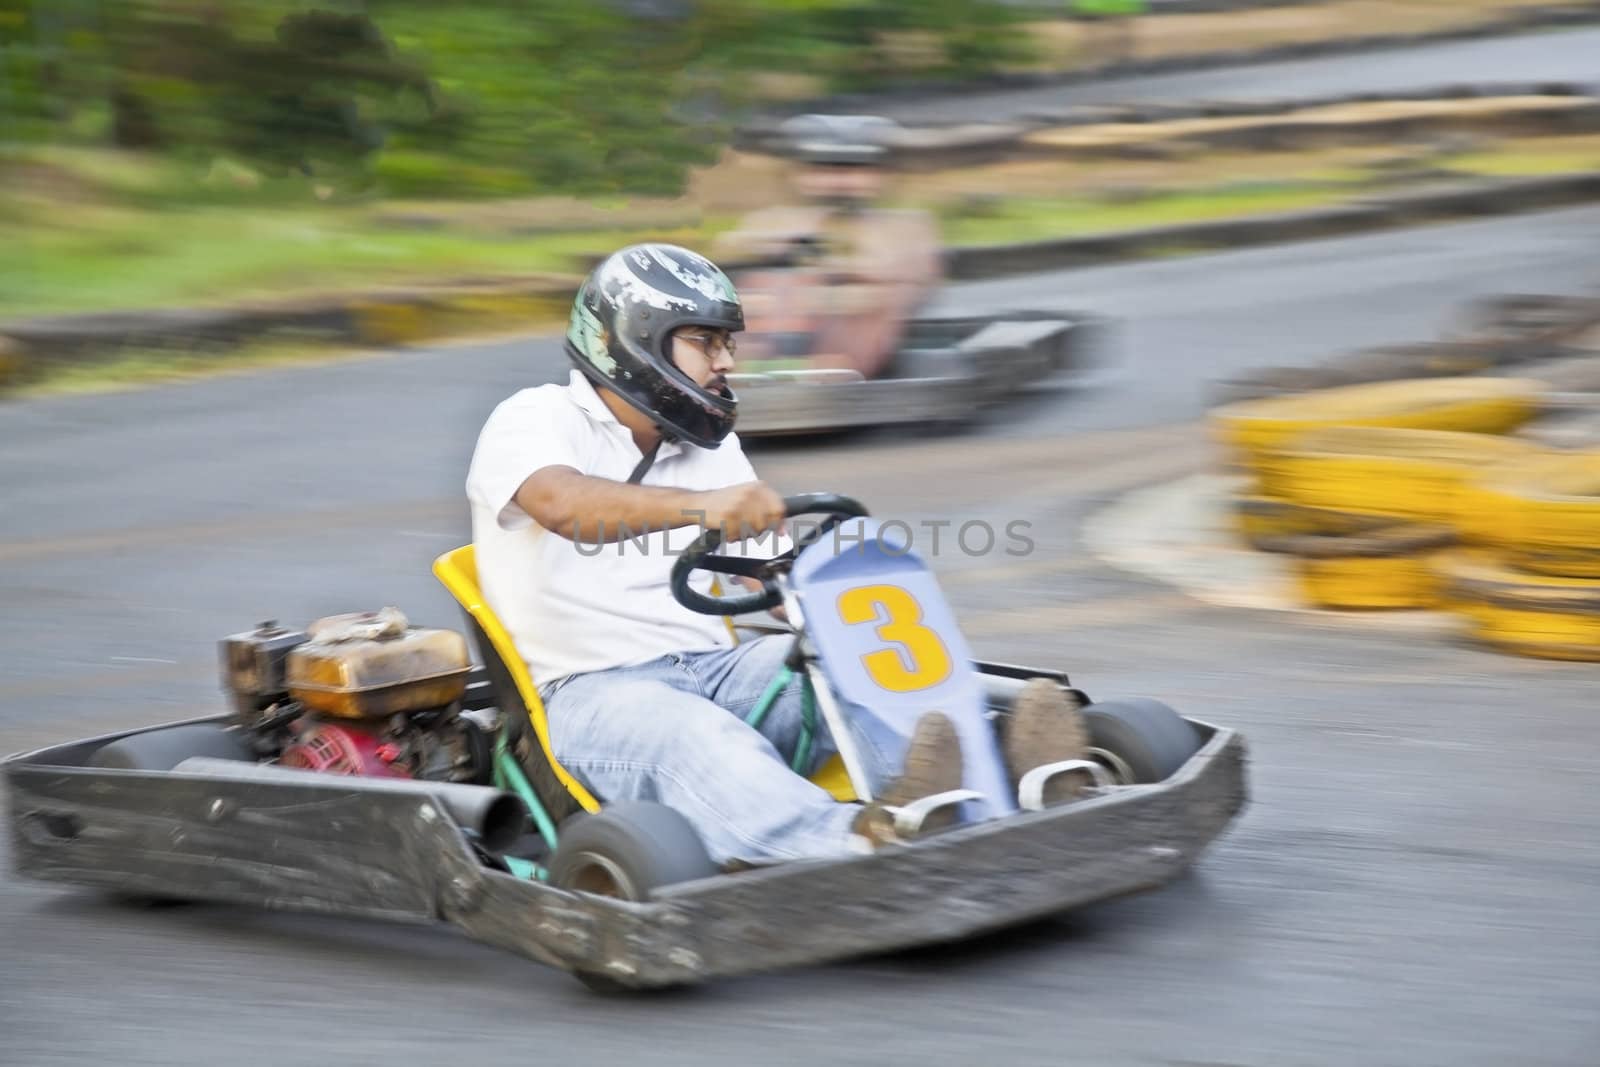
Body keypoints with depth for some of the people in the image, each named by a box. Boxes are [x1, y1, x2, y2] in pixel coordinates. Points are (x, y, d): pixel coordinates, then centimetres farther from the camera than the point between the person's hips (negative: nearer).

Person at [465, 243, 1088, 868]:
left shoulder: (711, 449, 18)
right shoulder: (535, 421, -3)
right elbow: (564, 504, -28)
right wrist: (698, 504, -44)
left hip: (712, 668, 6)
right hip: (589, 689, -6)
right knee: (696, 738, -39)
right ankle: (860, 846, -67)